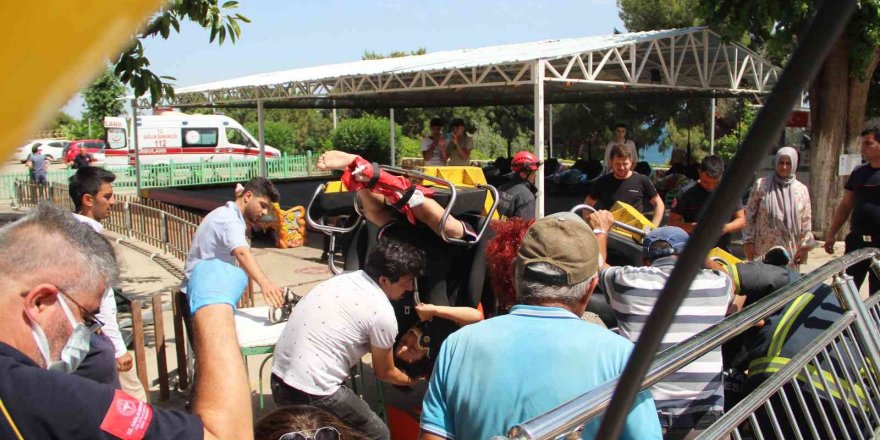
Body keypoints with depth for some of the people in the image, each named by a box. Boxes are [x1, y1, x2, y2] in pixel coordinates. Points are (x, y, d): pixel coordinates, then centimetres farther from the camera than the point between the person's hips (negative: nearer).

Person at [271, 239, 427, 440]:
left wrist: (395, 351, 34)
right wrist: (410, 380, 23)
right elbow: (384, 373, 5)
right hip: (312, 394, -8)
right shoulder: (382, 312, -13)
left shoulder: (343, 279, 8)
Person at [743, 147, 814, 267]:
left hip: (790, 250, 2)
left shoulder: (802, 190, 6)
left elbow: (806, 221, 7)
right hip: (763, 249, -2)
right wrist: (748, 241, -3)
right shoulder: (761, 185, 0)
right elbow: (749, 215, 1)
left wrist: (805, 246, 2)